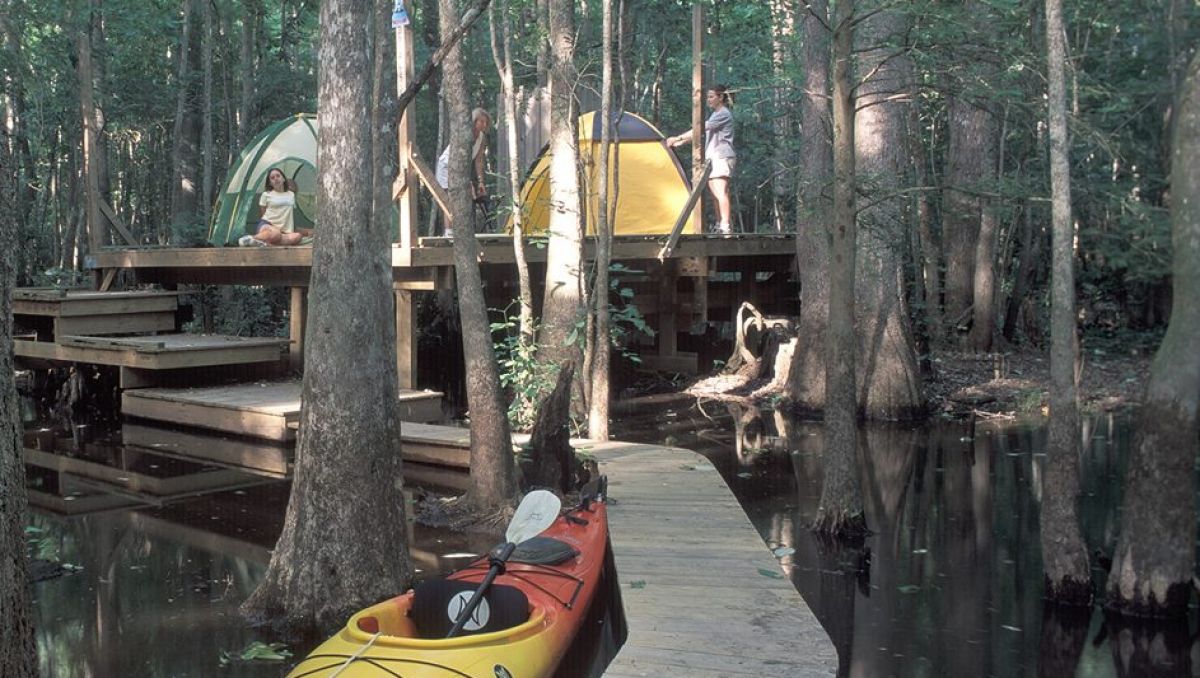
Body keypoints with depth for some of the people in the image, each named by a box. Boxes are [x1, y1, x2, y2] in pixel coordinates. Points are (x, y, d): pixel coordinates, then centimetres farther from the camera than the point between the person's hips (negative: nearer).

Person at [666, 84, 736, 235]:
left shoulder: (724, 114, -9)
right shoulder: (715, 115, 22)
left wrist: (678, 138, -17)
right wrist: (681, 142, 16)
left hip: (722, 157, -10)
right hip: (712, 157, 10)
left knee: (720, 192, -17)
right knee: (715, 193, 9)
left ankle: (725, 227, -23)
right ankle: (720, 225, 12)